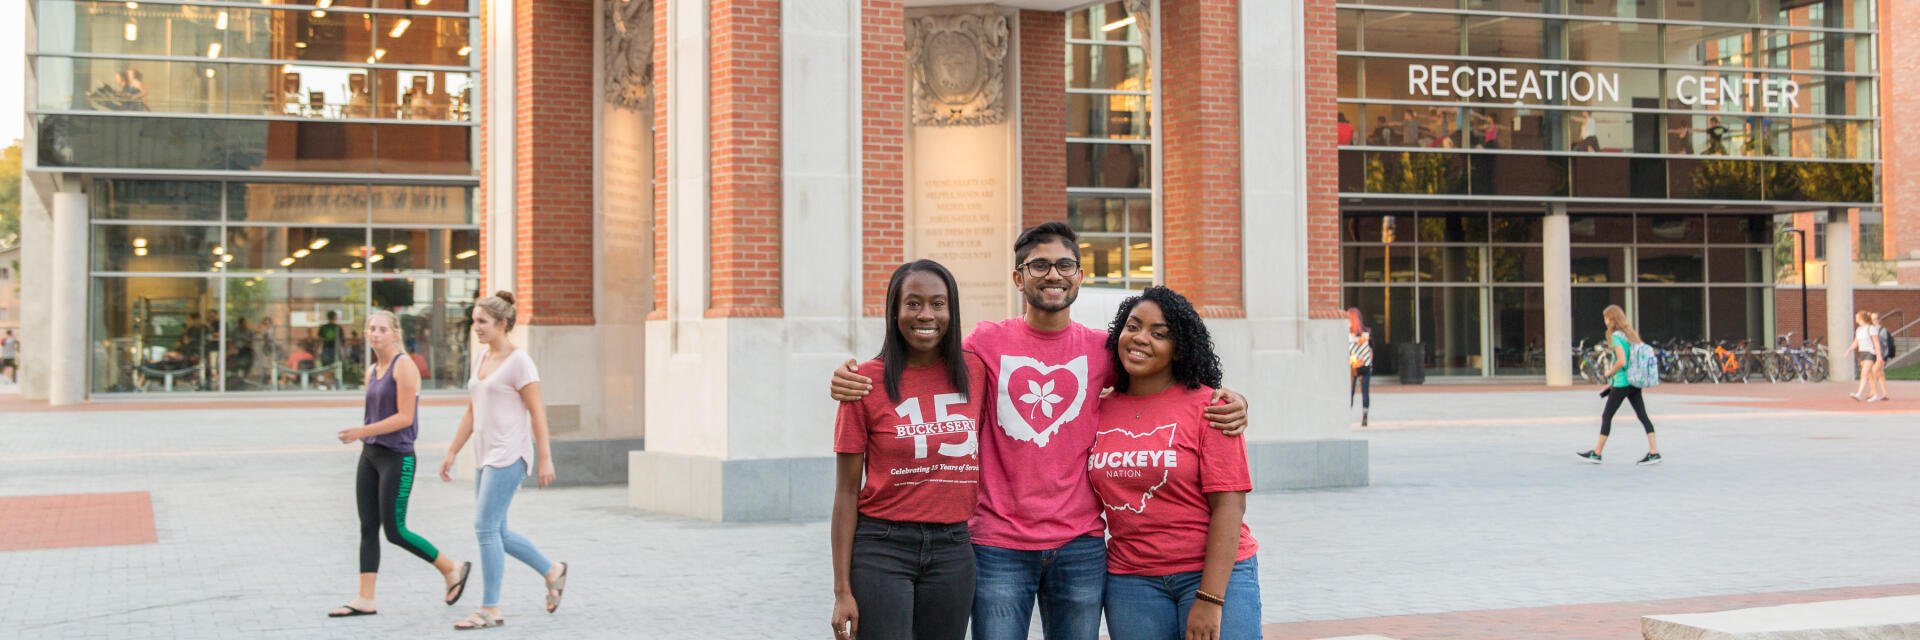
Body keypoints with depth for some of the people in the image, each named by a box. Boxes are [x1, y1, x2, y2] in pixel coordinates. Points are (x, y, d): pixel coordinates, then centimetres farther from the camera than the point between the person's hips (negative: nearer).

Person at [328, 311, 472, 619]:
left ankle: (453, 569, 11)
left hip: (397, 457, -8)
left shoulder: (404, 366, -11)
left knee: (395, 531, -6)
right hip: (370, 455, 8)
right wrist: (364, 443, 19)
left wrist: (363, 432, -20)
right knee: (368, 528, 5)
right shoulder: (371, 372, 14)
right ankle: (365, 600, 7)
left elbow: (405, 417, -17)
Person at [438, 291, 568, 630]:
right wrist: (451, 453, 16)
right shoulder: (482, 359, 14)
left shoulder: (519, 362, -10)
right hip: (486, 455, 9)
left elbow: (537, 412, -12)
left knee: (485, 527, -11)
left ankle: (490, 609, -5)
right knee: (495, 532, 11)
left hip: (509, 454, -9)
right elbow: (472, 412, 18)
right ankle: (552, 571, 28)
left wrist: (546, 459, -14)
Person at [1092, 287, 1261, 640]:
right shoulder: (1100, 412, 5)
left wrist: (1210, 599, -15)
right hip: (1131, 580, 3)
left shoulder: (1208, 405, -5)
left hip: (1214, 573, -3)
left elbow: (1229, 505, -10)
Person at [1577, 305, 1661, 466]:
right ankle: (1654, 452, 1)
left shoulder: (1616, 336, -13)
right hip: (1634, 383, 8)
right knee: (1643, 416, 6)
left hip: (1622, 384, -8)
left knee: (1606, 416, 2)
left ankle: (1596, 453, 8)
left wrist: (1609, 373, -4)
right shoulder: (1631, 333, 12)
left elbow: (1621, 362, -23)